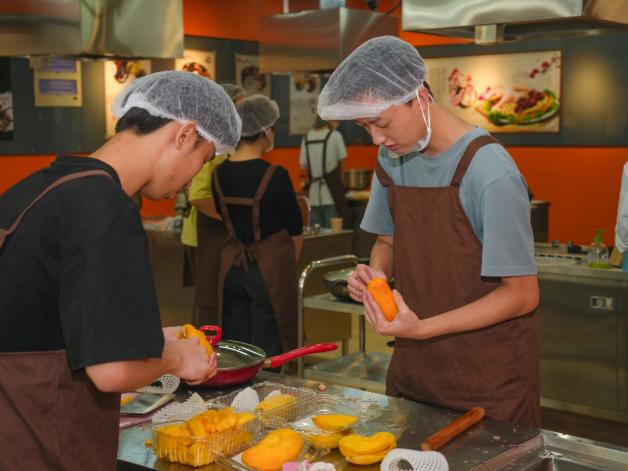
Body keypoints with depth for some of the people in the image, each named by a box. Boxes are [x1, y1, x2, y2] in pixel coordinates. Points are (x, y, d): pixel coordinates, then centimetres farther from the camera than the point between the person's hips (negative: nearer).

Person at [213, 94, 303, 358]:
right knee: (266, 354, 3)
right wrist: (289, 264, 14)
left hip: (232, 265, 5)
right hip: (270, 268, -5)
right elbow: (295, 231, -4)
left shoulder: (219, 173, 1)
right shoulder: (275, 176, -14)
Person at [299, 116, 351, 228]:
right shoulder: (335, 135, -6)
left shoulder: (306, 137, 6)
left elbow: (303, 168, 7)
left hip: (314, 197, 4)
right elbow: (341, 163, 0)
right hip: (331, 196, -4)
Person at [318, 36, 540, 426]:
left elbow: (522, 294, -18)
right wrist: (376, 273, -8)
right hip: (413, 365, 6)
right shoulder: (393, 157, 0)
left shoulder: (490, 172, -22)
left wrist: (422, 328, -25)